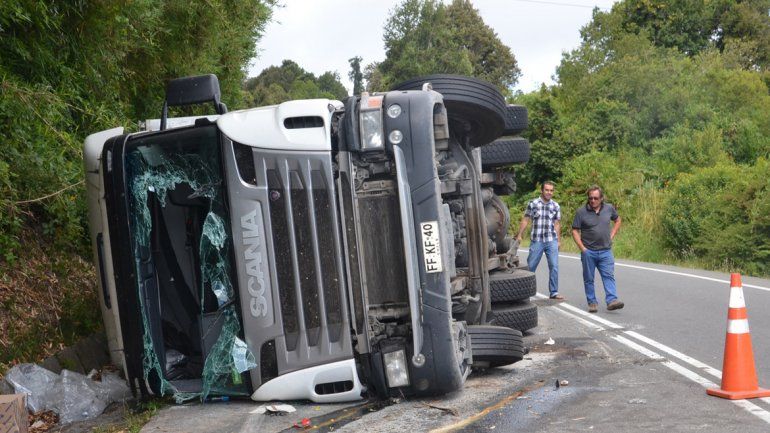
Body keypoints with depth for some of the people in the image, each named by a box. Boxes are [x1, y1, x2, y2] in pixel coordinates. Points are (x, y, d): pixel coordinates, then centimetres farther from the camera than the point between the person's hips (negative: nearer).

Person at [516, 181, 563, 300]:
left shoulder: (556, 206, 7)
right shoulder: (533, 204, 1)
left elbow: (557, 224, 11)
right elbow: (525, 220, 5)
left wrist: (557, 240, 10)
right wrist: (519, 235, 2)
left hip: (551, 241, 2)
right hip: (536, 240, -1)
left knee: (554, 266, -3)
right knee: (530, 266, 5)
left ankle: (554, 292, 5)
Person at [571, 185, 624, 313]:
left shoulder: (609, 208, 3)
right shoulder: (581, 211, -6)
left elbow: (617, 220, 22)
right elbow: (575, 231, -4)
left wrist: (612, 235, 9)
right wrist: (582, 248, -11)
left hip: (606, 251, 2)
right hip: (588, 252, -1)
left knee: (609, 276, -8)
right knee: (589, 279, 5)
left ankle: (612, 300, -15)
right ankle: (592, 302, 13)